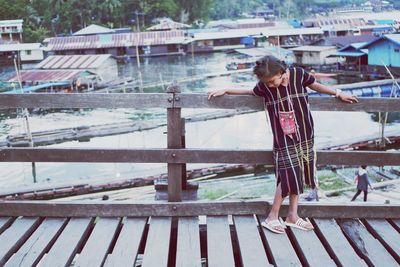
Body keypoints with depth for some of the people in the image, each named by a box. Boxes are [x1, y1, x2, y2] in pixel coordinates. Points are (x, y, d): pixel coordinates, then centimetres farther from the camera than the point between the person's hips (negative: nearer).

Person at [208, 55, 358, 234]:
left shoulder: (298, 74, -8)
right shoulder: (264, 85, -8)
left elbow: (315, 85, 10)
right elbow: (250, 92, 11)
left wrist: (338, 94, 18)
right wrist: (225, 91, 10)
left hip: (304, 135, 3)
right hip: (283, 139, -3)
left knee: (299, 175, 8)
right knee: (289, 177, -8)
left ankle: (292, 216, 21)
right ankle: (272, 217, 6)